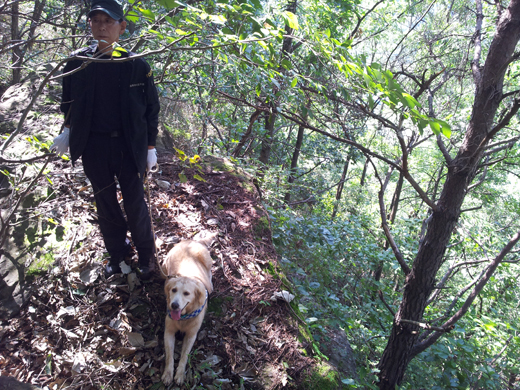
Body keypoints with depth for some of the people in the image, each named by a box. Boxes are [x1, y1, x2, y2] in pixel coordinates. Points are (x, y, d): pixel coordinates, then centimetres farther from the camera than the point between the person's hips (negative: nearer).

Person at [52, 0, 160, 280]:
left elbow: (151, 109, 1)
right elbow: (69, 103, 12)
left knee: (135, 205, 7)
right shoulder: (77, 63, -1)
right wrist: (68, 132, -2)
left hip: (129, 147, -2)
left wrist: (150, 147, 1)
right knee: (106, 205, 14)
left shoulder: (137, 65, -6)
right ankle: (117, 254, 34)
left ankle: (146, 255, 28)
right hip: (94, 148, 3)